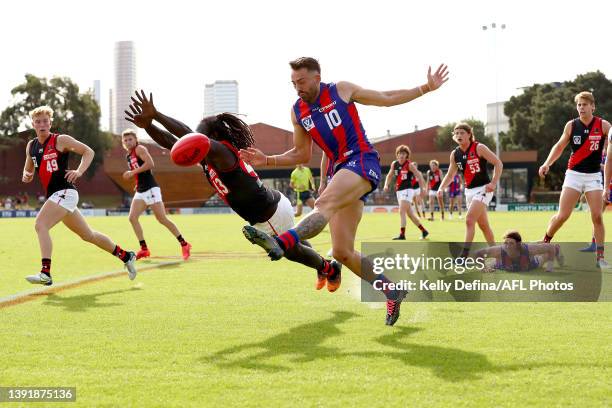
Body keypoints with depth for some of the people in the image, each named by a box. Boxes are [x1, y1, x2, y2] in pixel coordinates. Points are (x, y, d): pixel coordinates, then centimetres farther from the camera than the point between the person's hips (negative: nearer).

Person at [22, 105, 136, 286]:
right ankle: (126, 256, 28)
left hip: (65, 192, -8)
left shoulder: (60, 140, -6)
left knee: (40, 225, -23)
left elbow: (88, 151, -5)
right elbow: (29, 169, 26)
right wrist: (26, 176, 3)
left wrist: (79, 171, -19)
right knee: (88, 235, 15)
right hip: (54, 195, 8)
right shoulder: (31, 146, 13)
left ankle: (45, 274, -25)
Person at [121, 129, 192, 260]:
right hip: (140, 191, 9)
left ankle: (184, 244, -1)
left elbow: (150, 164, -23)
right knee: (132, 217, -5)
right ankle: (144, 249, -3)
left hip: (151, 189, -9)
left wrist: (133, 172, -18)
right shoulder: (128, 156, 18)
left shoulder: (140, 149, -7)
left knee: (162, 219, -9)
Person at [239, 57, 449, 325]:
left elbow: (387, 98, 11)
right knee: (342, 252, -2)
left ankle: (281, 243, -56)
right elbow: (302, 154, 22)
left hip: (363, 161, -6)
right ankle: (392, 291, 12)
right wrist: (267, 160, 8)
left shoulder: (341, 90, 2)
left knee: (323, 204, -33)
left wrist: (427, 87, 6)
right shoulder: (298, 112, 14)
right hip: (340, 170, 6)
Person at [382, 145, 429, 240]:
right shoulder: (394, 164, 7)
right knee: (410, 214, 13)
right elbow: (389, 175, 17)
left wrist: (423, 189, -13)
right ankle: (424, 231, 25)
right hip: (399, 191, 7)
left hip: (407, 190, -7)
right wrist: (386, 185, -1)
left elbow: (419, 176, -9)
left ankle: (402, 235, -14)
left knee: (402, 212, -16)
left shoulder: (410, 165, -10)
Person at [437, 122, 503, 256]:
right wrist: (441, 188, -1)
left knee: (469, 219, -19)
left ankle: (464, 254, -19)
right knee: (483, 225, 13)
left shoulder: (479, 148, -12)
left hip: (483, 189, -7)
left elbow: (498, 163, -12)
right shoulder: (455, 154, 5)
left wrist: (493, 183, -21)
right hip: (469, 190, 7)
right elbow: (450, 175, 15)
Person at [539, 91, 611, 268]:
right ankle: (544, 242, 18)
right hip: (574, 174, 0)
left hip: (594, 175, 0)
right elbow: (559, 146, 12)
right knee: (562, 215, -5)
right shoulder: (571, 125, 0)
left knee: (597, 216, -9)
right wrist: (547, 164, -1)